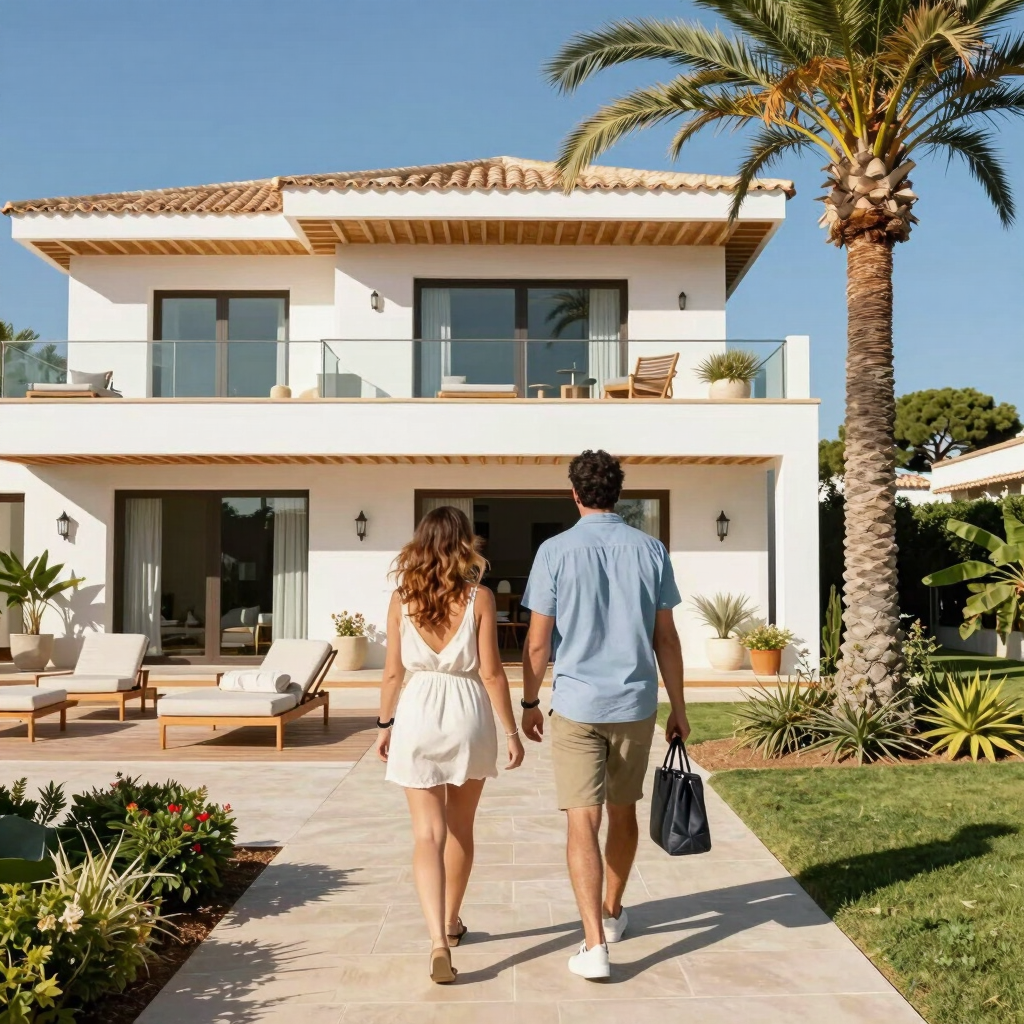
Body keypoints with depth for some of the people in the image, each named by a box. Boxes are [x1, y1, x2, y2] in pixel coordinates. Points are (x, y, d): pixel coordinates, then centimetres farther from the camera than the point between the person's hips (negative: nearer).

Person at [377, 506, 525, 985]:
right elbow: (491, 672, -8)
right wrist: (511, 730, 0)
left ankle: (437, 939, -13)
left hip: (418, 715, 0)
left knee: (428, 834, 2)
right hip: (468, 715, 0)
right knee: (460, 828, 18)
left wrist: (384, 724, 14)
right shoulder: (479, 597, -8)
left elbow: (392, 671, 2)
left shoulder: (402, 598, -2)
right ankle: (451, 923, 35)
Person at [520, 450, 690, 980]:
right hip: (636, 704, 3)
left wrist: (529, 703, 7)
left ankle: (595, 944, -7)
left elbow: (538, 642, -6)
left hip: (576, 706, -3)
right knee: (623, 811, 20)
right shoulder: (650, 549, -1)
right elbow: (666, 638, 2)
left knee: (582, 822, 0)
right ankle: (612, 913, 38)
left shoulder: (555, 551, -7)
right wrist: (678, 707, 10)